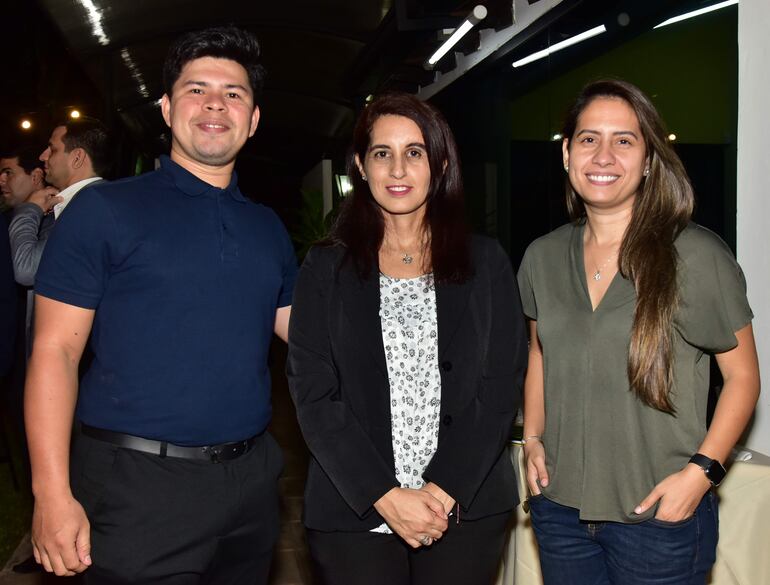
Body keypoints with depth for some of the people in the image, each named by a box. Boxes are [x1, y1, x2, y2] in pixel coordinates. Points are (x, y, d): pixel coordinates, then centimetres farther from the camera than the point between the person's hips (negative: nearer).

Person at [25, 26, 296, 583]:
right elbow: (55, 352, -9)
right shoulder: (105, 209, -5)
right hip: (138, 488, -5)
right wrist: (53, 494, -15)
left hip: (250, 479, 5)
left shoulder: (268, 228, 10)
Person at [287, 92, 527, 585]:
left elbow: (502, 383, -1)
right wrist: (386, 497, -13)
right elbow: (313, 394, -4)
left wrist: (448, 489, -11)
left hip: (468, 508, 1)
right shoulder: (327, 268, 1)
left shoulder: (485, 262, 3)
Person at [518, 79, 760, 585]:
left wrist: (701, 471, -15)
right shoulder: (543, 258, 3)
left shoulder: (696, 255, -11)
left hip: (659, 516, -4)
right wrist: (533, 439, 6)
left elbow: (743, 375, -4)